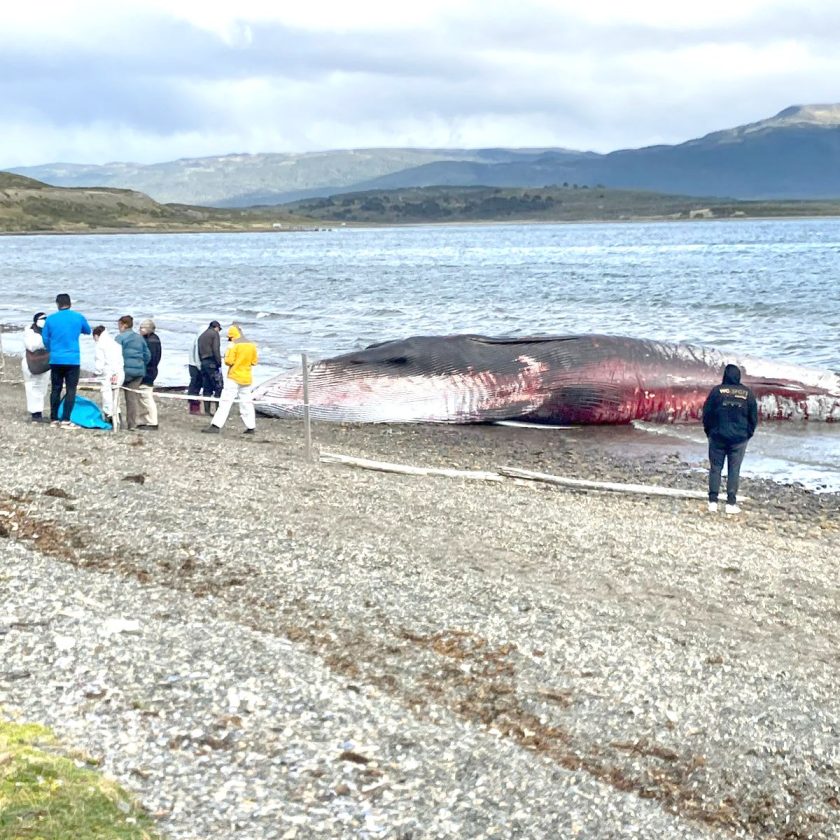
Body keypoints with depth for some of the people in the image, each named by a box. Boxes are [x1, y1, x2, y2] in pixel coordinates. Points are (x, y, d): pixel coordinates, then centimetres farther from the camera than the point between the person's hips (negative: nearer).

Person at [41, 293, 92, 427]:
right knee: (71, 390, 0)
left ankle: (54, 419, 14)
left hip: (55, 360, 2)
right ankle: (65, 420, -6)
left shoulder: (51, 319, 1)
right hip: (73, 360, -2)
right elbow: (88, 331, 17)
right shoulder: (78, 317, -1)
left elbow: (45, 339, 9)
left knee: (55, 389, 11)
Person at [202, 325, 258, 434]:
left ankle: (216, 426, -17)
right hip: (247, 378, 6)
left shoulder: (234, 345, -11)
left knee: (225, 401, -10)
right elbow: (254, 361, 12)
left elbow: (229, 361, -15)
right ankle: (251, 427, 14)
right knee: (246, 402, 13)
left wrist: (227, 356, 5)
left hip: (234, 377, -6)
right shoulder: (252, 345, 7)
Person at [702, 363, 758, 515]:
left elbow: (706, 413, -3)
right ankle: (731, 503, 2)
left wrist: (709, 431, 10)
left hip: (718, 437, -1)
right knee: (734, 470, 5)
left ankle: (713, 502, 3)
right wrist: (748, 433, 17)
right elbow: (753, 417, 5)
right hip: (739, 438, 1)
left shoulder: (717, 391, -6)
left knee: (715, 468, 7)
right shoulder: (748, 393, 0)